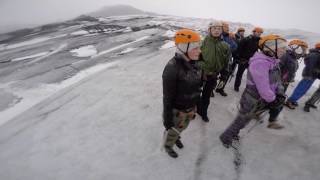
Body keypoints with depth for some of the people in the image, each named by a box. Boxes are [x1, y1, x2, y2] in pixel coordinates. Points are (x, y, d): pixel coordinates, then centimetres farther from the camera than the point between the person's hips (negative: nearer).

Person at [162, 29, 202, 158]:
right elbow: (168, 98, -24)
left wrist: (195, 107, 17)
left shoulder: (193, 63, -6)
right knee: (173, 131, 20)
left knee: (182, 127, 30)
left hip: (191, 107, 7)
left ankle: (176, 137, 63)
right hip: (177, 110, -6)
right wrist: (167, 119, -17)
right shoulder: (172, 68, -30)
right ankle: (168, 145, 52)